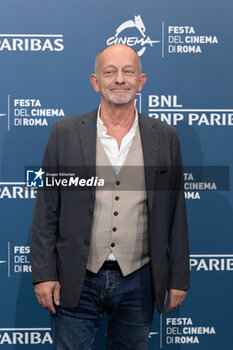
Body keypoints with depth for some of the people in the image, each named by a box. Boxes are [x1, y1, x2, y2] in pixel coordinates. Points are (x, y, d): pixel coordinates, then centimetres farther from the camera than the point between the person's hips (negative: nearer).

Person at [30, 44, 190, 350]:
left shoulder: (165, 137, 3)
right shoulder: (64, 133, -1)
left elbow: (175, 212, 5)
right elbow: (46, 210, 0)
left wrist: (178, 278, 5)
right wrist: (44, 274, -5)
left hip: (137, 282, 1)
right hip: (76, 282, -1)